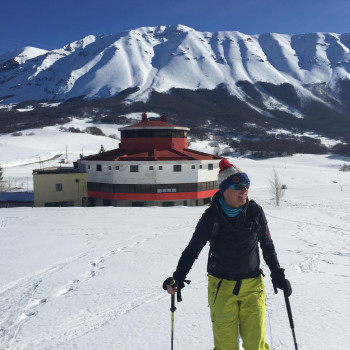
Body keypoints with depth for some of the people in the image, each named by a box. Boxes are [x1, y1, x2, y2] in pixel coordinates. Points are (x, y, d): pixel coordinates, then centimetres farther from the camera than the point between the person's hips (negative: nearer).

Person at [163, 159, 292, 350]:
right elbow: (192, 249, 1)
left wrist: (278, 276, 10)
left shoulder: (255, 212, -2)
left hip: (252, 285, 1)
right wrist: (178, 278, -7)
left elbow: (267, 246, 11)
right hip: (221, 286, -1)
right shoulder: (211, 217, -6)